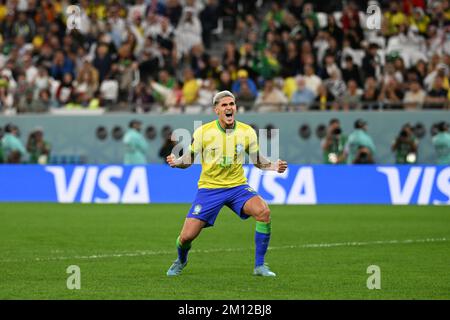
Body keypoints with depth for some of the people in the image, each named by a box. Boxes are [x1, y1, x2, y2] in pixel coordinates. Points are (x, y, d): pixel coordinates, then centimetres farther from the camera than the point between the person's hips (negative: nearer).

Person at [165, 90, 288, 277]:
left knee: (263, 211, -28)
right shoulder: (203, 132, -8)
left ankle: (260, 266, -14)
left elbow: (257, 160, 9)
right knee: (187, 236, -10)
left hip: (237, 186, 1)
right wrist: (176, 162, -22)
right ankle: (181, 261, 30)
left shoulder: (247, 132, -3)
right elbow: (189, 159, 0)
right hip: (209, 188, -1)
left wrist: (274, 166, -10)